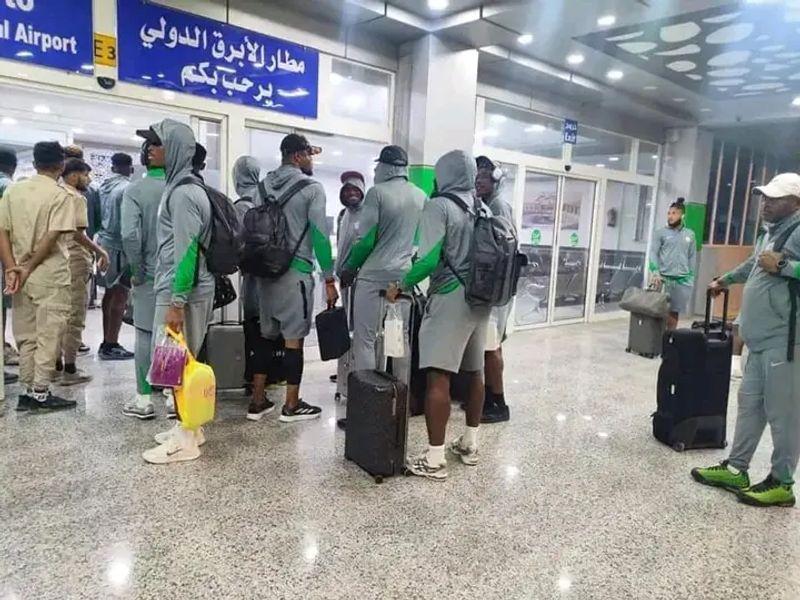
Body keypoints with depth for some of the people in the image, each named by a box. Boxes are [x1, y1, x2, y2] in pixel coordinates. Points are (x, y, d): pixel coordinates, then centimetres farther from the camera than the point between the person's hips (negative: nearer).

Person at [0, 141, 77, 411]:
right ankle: (40, 393, 6)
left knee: (26, 336, 12)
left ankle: (27, 392, 18)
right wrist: (27, 270, -9)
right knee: (48, 336, 2)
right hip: (51, 276, -5)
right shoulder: (61, 195, -9)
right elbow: (52, 238, -16)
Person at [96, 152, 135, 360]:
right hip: (119, 246, -8)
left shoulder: (104, 186, 9)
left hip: (104, 241, 8)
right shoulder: (127, 188, -13)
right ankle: (111, 345, -1)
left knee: (110, 293, 15)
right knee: (120, 296, -3)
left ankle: (107, 342, 22)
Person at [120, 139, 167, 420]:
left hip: (149, 275, -1)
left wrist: (138, 270, -6)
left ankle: (144, 400, 13)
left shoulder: (135, 190, -7)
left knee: (145, 336, 7)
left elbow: (130, 234, -18)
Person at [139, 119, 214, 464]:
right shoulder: (181, 187, 16)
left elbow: (186, 250, -21)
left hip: (182, 292, -10)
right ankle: (189, 427, 26)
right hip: (183, 289, 10)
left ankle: (186, 440, 7)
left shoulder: (182, 192, -15)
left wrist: (176, 302, -22)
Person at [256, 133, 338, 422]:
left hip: (265, 270, 6)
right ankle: (291, 405, 9)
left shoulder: (264, 185, 11)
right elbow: (320, 235, -10)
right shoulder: (312, 188, -6)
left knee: (267, 336, 13)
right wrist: (329, 279, -8)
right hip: (295, 272, -6)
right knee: (294, 339, 1)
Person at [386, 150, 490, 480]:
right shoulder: (483, 209, 11)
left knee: (438, 376, -6)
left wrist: (401, 286, -5)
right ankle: (470, 444, 28)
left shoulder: (439, 206, -8)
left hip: (450, 299, -7)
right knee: (474, 372, 14)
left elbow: (429, 259, -18)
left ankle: (435, 459, -3)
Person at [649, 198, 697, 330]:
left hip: (683, 280, 3)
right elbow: (653, 254, -4)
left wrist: (691, 277, 8)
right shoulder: (661, 233, 4)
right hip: (664, 278, -3)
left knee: (675, 313, 5)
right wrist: (655, 273, -17)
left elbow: (692, 257, 15)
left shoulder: (690, 234, 13)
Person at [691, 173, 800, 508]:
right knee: (749, 403, 14)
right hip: (760, 339, 10)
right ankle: (736, 469, 23)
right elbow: (752, 265, 38)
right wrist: (724, 281, 51)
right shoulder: (773, 232, 19)